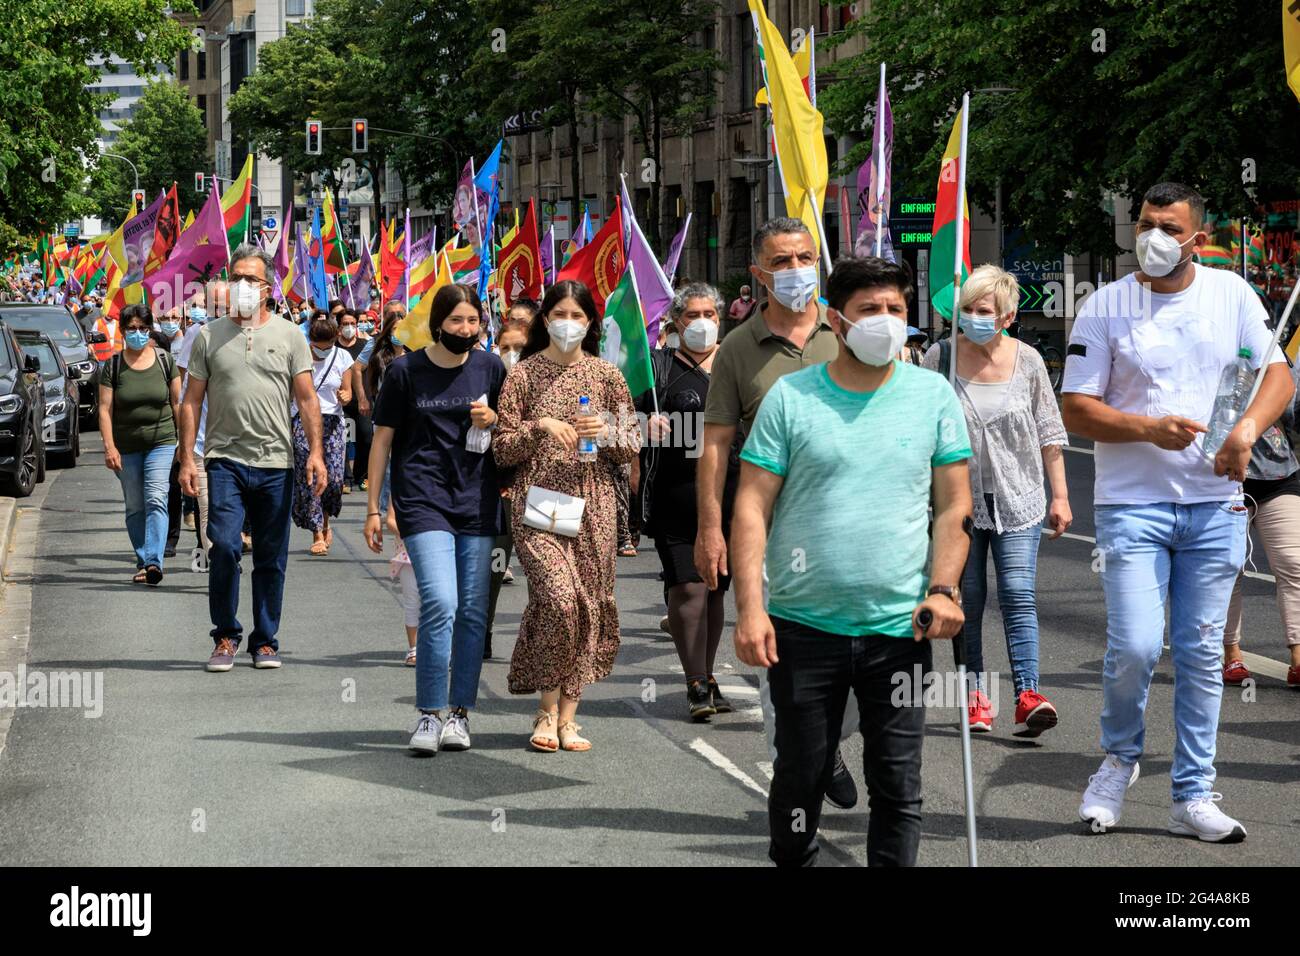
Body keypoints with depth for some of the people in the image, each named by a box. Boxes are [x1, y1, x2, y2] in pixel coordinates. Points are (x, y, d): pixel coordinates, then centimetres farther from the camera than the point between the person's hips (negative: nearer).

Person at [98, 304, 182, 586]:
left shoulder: (165, 360, 3)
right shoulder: (113, 366, 0)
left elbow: (177, 402, 7)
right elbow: (105, 409, -2)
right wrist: (109, 446, -11)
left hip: (162, 441, -1)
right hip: (127, 445, 1)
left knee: (155, 499, -16)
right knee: (134, 507, 7)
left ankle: (154, 561, -23)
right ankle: (143, 561, 17)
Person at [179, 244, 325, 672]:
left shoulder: (289, 336, 8)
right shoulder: (210, 336, 7)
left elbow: (307, 399, 6)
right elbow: (192, 401, 7)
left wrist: (315, 452, -5)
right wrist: (187, 458, 0)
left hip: (276, 464, 1)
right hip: (225, 460, -1)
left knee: (271, 558, 5)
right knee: (224, 546, -13)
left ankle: (265, 642, 16)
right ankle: (225, 637, 3)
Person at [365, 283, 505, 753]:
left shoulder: (490, 368, 8)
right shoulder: (405, 371, 1)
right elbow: (383, 438, 6)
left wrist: (493, 420, -5)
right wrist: (373, 507, 4)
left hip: (477, 502, 3)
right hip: (423, 500, -3)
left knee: (473, 611, 4)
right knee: (440, 603, -17)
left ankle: (459, 713, 15)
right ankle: (429, 713, -7)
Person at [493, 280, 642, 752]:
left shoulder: (606, 375, 10)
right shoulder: (523, 375, 4)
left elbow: (632, 446, 13)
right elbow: (502, 449, 3)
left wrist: (607, 432, -7)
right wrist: (538, 426, -13)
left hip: (592, 503, 3)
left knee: (589, 605, 1)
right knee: (560, 596, -18)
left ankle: (567, 717, 10)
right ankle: (548, 711, -2)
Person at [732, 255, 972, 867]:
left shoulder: (933, 395, 4)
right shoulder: (790, 397, -1)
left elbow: (954, 505, 7)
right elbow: (752, 507, -3)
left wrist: (943, 588, -7)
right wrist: (750, 606, -11)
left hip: (900, 627, 1)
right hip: (803, 625, -1)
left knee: (898, 784, 4)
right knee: (800, 775, 10)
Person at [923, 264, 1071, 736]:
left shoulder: (1027, 361, 0)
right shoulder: (940, 357, -2)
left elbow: (1049, 431, 7)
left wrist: (1060, 496, 6)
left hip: (1018, 501, 0)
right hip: (959, 498, 1)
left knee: (1019, 597, -10)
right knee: (966, 599, 5)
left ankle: (1028, 696, -15)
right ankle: (975, 696, 12)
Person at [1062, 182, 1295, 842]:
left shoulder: (1231, 293, 5)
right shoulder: (1106, 307, -2)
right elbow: (1076, 410, -3)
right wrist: (1150, 429, -19)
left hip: (1215, 503, 3)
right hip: (1133, 503, -2)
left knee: (1201, 654, 6)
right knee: (1134, 647, -13)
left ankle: (1193, 797, 15)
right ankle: (1120, 757, 15)